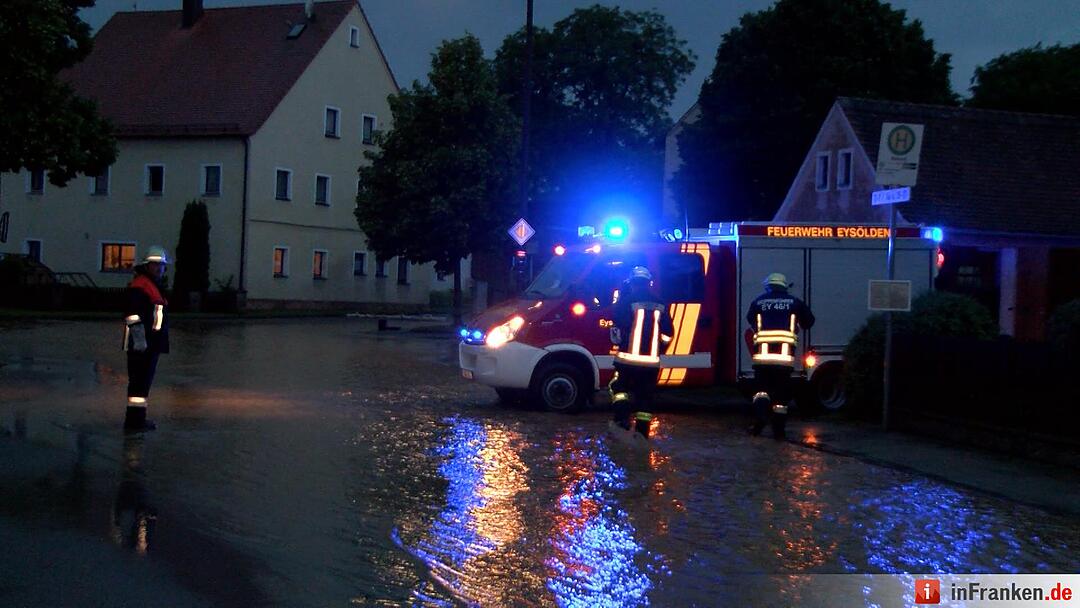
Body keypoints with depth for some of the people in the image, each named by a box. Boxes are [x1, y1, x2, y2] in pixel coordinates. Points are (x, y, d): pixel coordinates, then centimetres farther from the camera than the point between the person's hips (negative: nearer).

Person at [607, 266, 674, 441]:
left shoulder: (627, 302, -7)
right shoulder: (660, 305, 9)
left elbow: (618, 325, -7)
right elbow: (667, 333, 12)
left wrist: (617, 340, 13)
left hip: (628, 358, -3)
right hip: (652, 360, 3)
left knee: (619, 387, 14)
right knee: (645, 395, 9)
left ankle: (622, 419, -7)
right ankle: (642, 431, 5)